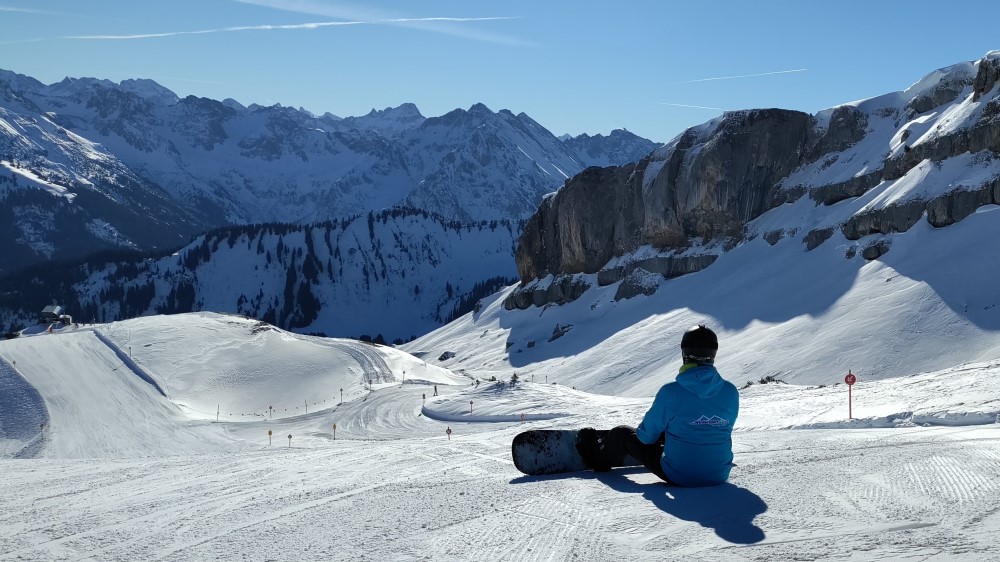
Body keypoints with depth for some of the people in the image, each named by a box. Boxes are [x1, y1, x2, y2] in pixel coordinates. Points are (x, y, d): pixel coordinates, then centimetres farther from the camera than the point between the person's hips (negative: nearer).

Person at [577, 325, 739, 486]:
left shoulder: (670, 392, -21)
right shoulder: (731, 392, -10)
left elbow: (647, 435, -7)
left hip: (678, 476, -4)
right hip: (719, 476, 4)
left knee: (623, 433, 18)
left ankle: (598, 456, 48)